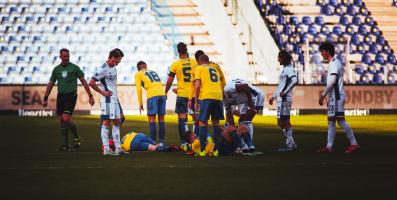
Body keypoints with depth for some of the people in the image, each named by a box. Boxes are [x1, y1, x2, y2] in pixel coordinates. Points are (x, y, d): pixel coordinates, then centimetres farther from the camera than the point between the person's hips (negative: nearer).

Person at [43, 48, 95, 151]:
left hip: (71, 95, -5)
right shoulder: (56, 69, 9)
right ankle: (65, 144, 10)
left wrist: (90, 96, 0)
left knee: (66, 119, -16)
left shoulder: (74, 67, -2)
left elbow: (83, 82, 2)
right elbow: (50, 84, 17)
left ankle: (76, 137, 7)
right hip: (60, 95, 5)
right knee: (61, 120, 3)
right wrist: (45, 99, 16)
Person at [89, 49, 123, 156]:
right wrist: (103, 92, -14)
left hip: (114, 99, 10)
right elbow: (91, 83, -19)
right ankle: (106, 149, -8)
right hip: (107, 99, -10)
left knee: (117, 122, 12)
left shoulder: (113, 67, 11)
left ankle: (117, 148, 17)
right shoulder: (103, 69, -17)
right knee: (106, 122, -8)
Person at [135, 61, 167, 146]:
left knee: (152, 119, -2)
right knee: (161, 119, 9)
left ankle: (153, 142, -8)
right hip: (162, 94, 5)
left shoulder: (138, 74, 14)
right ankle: (161, 142, 10)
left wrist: (140, 103, 9)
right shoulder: (153, 72, 29)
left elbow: (139, 89, 6)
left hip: (152, 95, -5)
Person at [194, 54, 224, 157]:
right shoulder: (215, 69, 27)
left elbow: (197, 85, 1)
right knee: (216, 122, 14)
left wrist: (196, 101, 3)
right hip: (219, 96, 5)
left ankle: (202, 150, -6)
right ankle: (216, 149, 10)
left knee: (202, 122, 1)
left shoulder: (199, 68, 11)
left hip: (206, 97, -5)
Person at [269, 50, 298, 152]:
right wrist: (273, 96, 29)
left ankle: (290, 144, -6)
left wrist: (285, 92, -24)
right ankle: (291, 144, 14)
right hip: (282, 99, 10)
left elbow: (294, 80, -27)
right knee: (285, 122, 11)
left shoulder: (289, 69, -11)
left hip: (284, 99, -10)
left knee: (282, 122, -8)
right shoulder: (285, 69, 19)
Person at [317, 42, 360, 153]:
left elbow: (333, 81, -21)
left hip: (336, 96, -10)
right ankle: (329, 146, 9)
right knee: (331, 121, 9)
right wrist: (325, 95, 20)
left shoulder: (334, 63, -13)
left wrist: (323, 94, -18)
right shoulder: (333, 63, 19)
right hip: (333, 97, 10)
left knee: (340, 120, -11)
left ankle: (354, 144, -10)